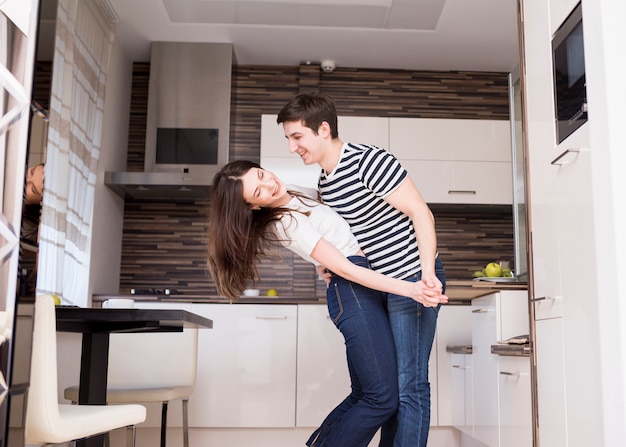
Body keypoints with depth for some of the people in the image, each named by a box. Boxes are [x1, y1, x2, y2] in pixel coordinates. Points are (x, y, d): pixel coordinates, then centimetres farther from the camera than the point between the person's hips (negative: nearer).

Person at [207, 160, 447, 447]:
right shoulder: (288, 222, -15)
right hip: (354, 292, -9)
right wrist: (409, 289, -22)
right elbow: (345, 269, -19)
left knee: (363, 394, 9)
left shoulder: (292, 196, 11)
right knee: (382, 398, -10)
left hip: (359, 292, 9)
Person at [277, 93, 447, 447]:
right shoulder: (324, 185, 11)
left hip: (414, 278, -9)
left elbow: (422, 214, -17)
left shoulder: (368, 160, -16)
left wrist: (427, 273, -25)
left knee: (408, 384, -6)